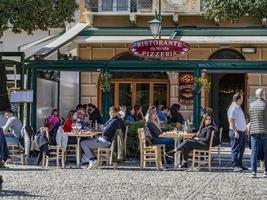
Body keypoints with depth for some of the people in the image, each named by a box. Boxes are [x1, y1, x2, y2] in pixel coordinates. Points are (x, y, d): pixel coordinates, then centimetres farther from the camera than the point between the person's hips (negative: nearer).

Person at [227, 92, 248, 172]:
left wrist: (245, 128, 21)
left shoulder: (239, 107, 18)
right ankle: (235, 166, -9)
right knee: (235, 149, -9)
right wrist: (235, 131, -23)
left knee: (241, 149, 14)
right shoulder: (233, 108, -13)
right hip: (236, 132, -10)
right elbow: (231, 121, -19)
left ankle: (240, 165, 21)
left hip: (242, 131, 10)